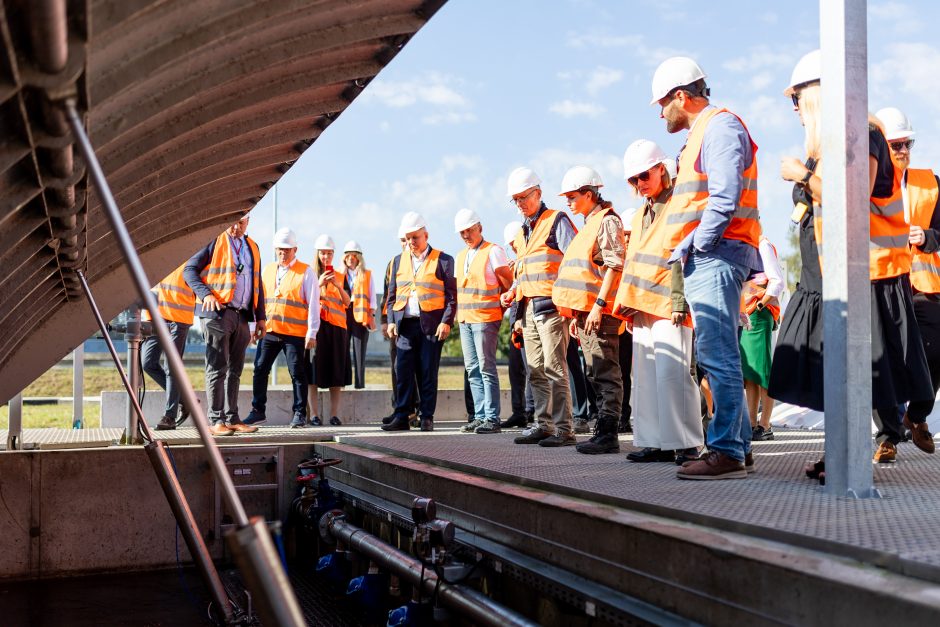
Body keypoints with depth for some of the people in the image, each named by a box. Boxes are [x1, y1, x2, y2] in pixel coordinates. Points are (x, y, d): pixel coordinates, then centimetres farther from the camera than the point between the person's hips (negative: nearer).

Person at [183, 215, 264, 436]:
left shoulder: (252, 247, 19)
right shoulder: (215, 241, 0)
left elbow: (257, 284, 22)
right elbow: (189, 269, -4)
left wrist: (260, 317, 15)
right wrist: (206, 293, -19)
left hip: (241, 316, 6)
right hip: (217, 312, -6)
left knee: (235, 370, 8)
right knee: (218, 368, -5)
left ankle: (232, 418, 14)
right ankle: (216, 420, -1)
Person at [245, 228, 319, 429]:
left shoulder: (305, 272, 0)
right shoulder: (267, 271, 15)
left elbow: (313, 304, -4)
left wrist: (312, 333, -9)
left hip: (294, 333, -5)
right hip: (269, 330, 5)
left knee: (297, 373, -1)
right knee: (260, 370, 4)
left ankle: (299, 414, 7)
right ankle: (258, 411, 14)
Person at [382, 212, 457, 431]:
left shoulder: (443, 260, 3)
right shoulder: (399, 261, 15)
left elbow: (451, 295, -1)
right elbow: (392, 295, 16)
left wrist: (447, 322, -11)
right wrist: (391, 321, 4)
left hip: (431, 325, -3)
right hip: (405, 325, 3)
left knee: (428, 372, 0)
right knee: (403, 371, 0)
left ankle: (427, 417, 7)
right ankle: (402, 417, 3)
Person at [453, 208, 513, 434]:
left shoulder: (493, 251, -6)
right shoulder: (461, 256, 17)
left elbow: (508, 282, -5)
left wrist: (500, 304, 2)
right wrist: (460, 312, 13)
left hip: (485, 319, -8)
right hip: (465, 319, 8)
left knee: (486, 368, -8)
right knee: (473, 370, 7)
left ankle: (492, 418, -6)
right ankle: (480, 416, 12)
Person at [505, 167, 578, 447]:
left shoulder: (556, 221, -2)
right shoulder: (522, 232, 22)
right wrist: (514, 296, 15)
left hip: (551, 306, -8)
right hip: (529, 309, 8)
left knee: (554, 368, -10)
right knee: (536, 371, 9)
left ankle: (564, 429, -7)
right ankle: (543, 424, 16)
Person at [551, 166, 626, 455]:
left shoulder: (607, 221, -6)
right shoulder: (588, 225, 23)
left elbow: (614, 266, -16)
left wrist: (598, 305, -21)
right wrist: (576, 314, 21)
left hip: (601, 312, -10)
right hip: (586, 311, 10)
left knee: (605, 374, -10)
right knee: (595, 374, 12)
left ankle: (608, 435, -9)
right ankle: (602, 430, 17)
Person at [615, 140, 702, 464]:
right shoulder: (640, 215, 23)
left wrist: (680, 302, -17)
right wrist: (628, 304, 15)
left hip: (669, 306, -8)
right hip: (642, 306, 9)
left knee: (672, 372, -13)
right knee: (645, 375, 7)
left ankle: (686, 444, -7)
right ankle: (655, 442, 12)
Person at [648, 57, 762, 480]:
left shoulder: (719, 125, -7)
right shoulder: (702, 132, 24)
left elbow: (724, 198, -19)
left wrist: (693, 244, -15)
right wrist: (685, 250, 12)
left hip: (715, 255, -11)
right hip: (703, 260, 11)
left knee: (718, 357, -13)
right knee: (716, 356, 12)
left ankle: (727, 453, -12)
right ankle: (737, 445, 18)